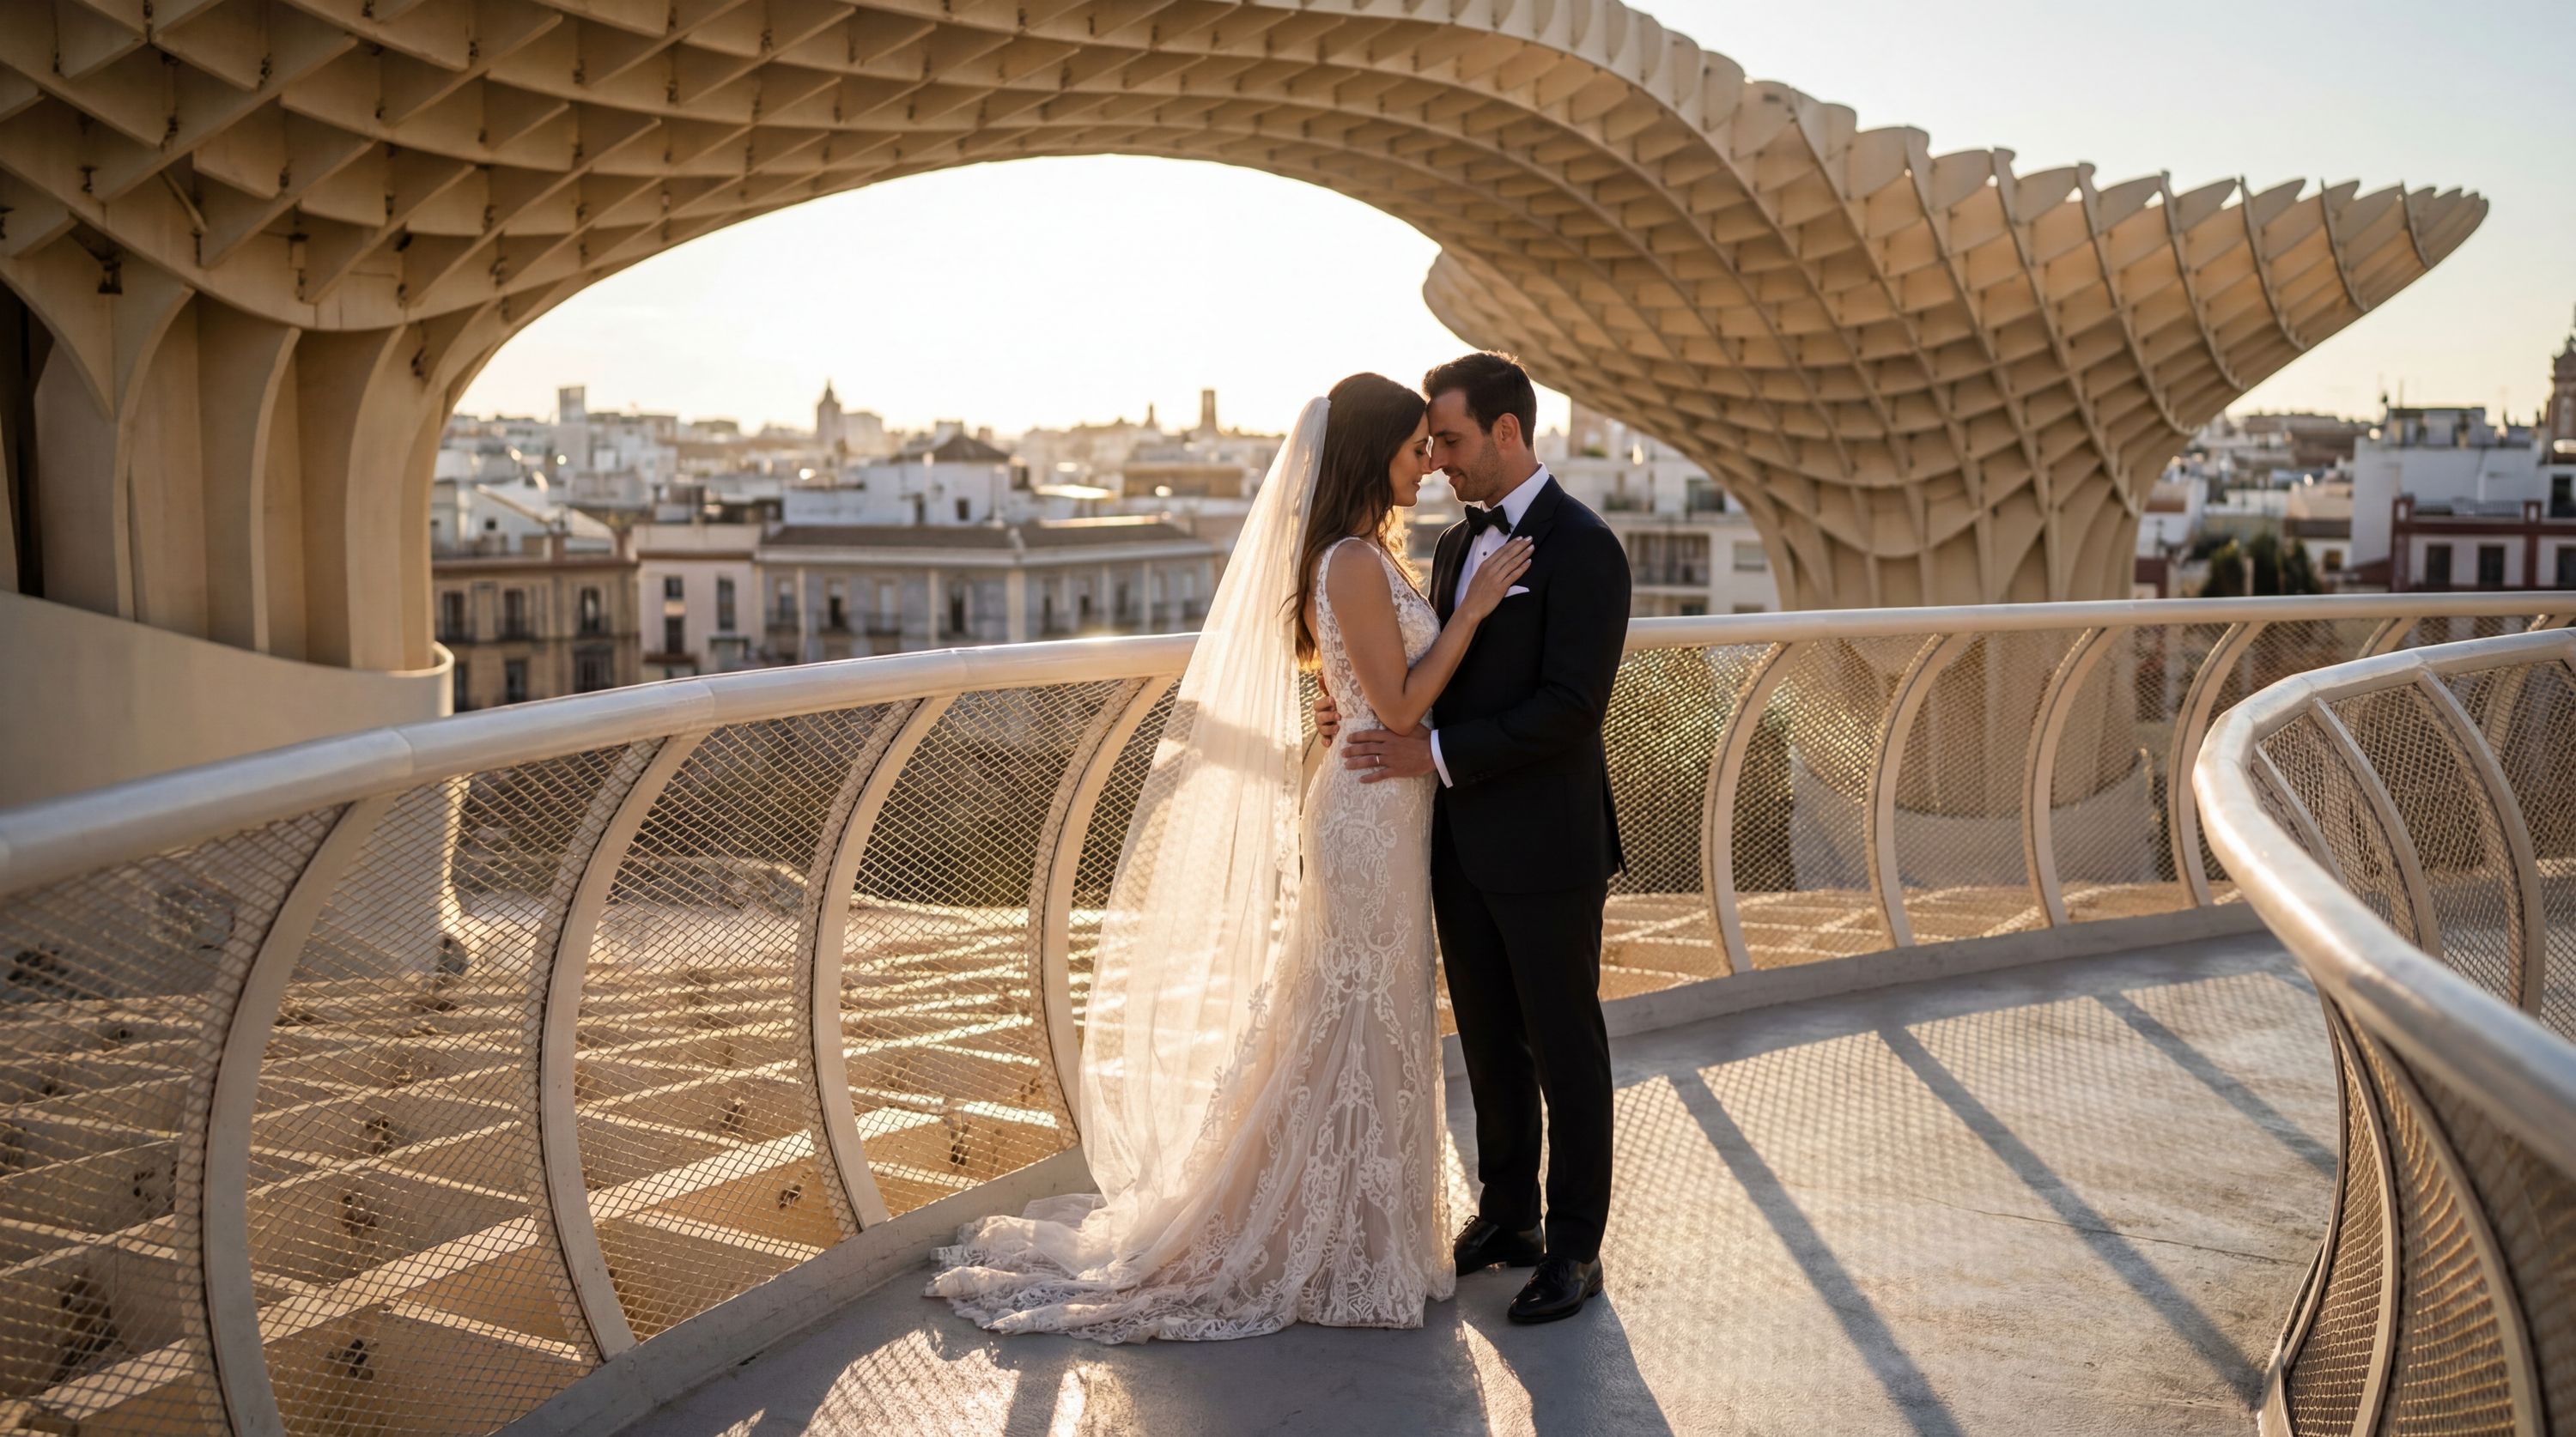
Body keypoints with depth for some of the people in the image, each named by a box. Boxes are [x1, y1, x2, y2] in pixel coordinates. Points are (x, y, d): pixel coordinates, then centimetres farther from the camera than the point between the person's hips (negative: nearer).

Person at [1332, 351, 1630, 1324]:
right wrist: (1362, 711, -2)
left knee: (1564, 1049, 6)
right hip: (1461, 843, 8)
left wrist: (1435, 753, -23)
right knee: (1489, 1042, 17)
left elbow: (1570, 707, -22)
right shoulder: (1456, 544, 12)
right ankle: (1507, 1215, 32)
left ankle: (1575, 1247, 19)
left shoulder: (1582, 547, -15)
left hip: (1546, 849, -8)